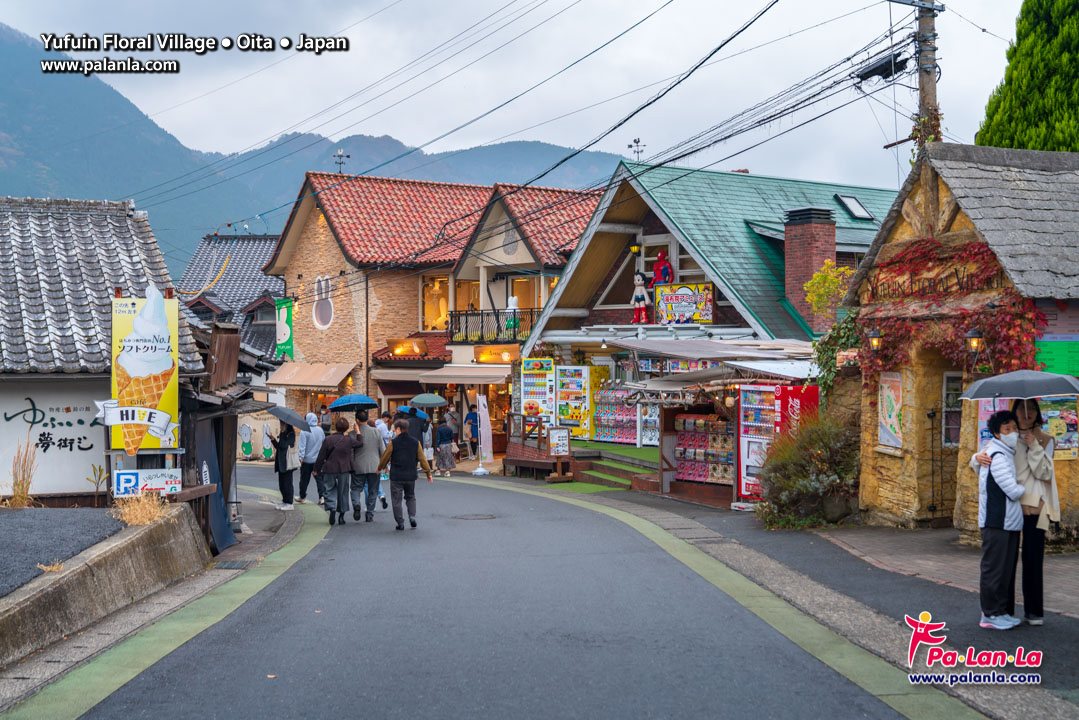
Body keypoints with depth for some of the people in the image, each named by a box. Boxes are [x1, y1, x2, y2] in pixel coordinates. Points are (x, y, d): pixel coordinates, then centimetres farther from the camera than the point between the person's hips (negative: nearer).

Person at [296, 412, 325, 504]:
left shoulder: (304, 431, -12)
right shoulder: (320, 430, 3)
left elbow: (302, 446, -16)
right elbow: (324, 442, 14)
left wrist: (301, 457, -18)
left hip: (307, 459, -4)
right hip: (318, 459, 4)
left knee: (304, 479, 8)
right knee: (319, 478, 5)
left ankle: (302, 497, 19)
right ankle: (321, 497, -4)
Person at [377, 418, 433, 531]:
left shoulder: (393, 443, -8)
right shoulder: (415, 442, 1)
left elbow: (385, 458, 1)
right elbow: (422, 459, 4)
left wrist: (379, 469, 19)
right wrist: (428, 473, 11)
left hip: (396, 477, -3)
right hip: (411, 476, 3)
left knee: (396, 500, 6)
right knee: (410, 497, 21)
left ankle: (400, 523, 5)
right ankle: (412, 516, 1)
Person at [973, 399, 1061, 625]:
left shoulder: (1045, 440, 8)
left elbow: (1043, 473, -1)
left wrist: (1034, 447, -11)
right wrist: (978, 458, -19)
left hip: (1034, 505, -1)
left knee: (1033, 557, -1)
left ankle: (1034, 611, 9)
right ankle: (1004, 609, 10)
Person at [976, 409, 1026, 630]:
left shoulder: (1008, 453, 15)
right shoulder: (996, 456, -17)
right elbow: (1013, 491, -18)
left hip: (1010, 522, 10)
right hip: (996, 522, -10)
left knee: (1007, 568, 14)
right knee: (994, 568, -3)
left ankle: (1002, 611, 23)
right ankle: (990, 614, 3)